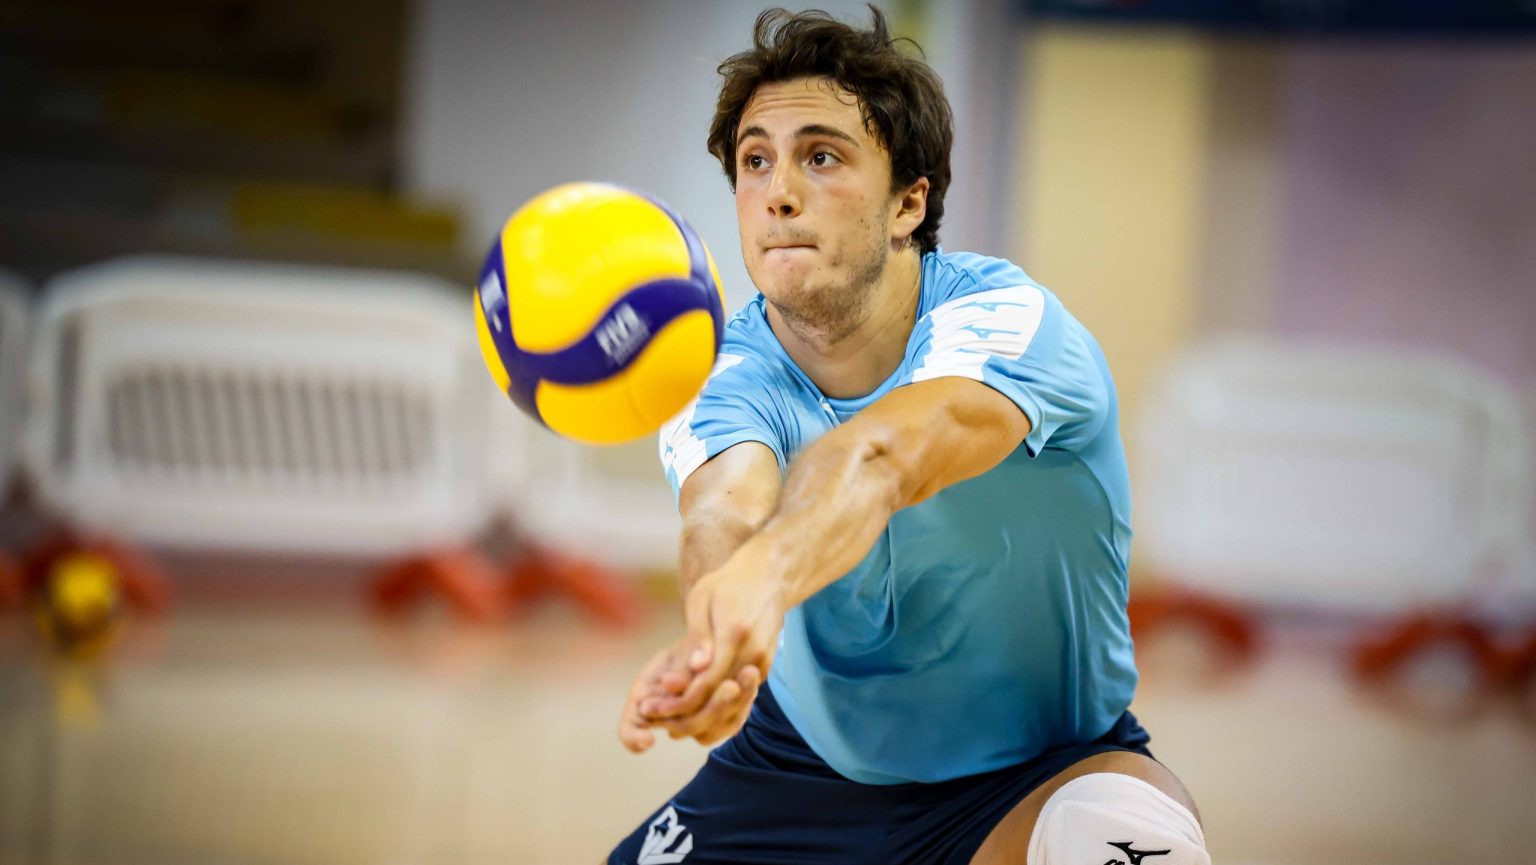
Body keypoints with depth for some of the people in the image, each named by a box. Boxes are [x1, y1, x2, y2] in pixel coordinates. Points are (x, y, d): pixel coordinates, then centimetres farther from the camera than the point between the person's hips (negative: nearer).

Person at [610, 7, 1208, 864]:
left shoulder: (1009, 321, -23)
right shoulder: (727, 380, -14)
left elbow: (880, 457, -45)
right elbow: (727, 507, -37)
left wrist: (764, 576, -66)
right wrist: (720, 641, -61)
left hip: (1037, 779, -3)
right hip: (805, 769, 4)